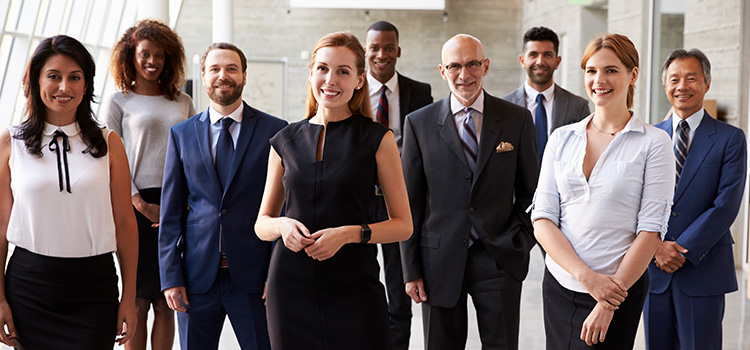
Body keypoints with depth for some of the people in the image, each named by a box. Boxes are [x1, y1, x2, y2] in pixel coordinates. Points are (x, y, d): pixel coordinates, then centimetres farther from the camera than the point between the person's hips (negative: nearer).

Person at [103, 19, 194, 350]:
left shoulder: (183, 101, 15)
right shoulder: (117, 101, 6)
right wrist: (141, 204, -10)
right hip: (138, 205, -3)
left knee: (166, 301, 5)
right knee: (139, 301, -1)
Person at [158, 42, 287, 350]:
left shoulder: (274, 130, 2)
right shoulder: (181, 134, 8)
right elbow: (171, 212, 7)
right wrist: (170, 276, 1)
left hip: (253, 275, -2)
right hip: (197, 276, 2)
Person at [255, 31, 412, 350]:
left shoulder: (377, 139, 0)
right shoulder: (286, 141, 8)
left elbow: (403, 225, 0)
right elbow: (262, 224, 14)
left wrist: (351, 233, -15)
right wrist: (283, 225, -8)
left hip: (354, 285, -2)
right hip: (291, 284, 2)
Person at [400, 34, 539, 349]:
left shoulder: (517, 120, 3)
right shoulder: (419, 124, 1)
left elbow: (530, 191, 9)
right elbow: (410, 202, 2)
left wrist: (519, 239, -5)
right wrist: (411, 270, 0)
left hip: (500, 261, 0)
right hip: (440, 261, 0)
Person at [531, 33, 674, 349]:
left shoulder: (653, 143, -4)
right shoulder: (562, 139, 6)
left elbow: (651, 229, -9)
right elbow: (542, 218, 0)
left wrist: (609, 304, -14)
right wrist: (586, 276, -13)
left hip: (618, 289, -3)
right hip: (559, 284, 3)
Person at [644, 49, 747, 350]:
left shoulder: (730, 139, 0)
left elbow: (726, 205, -8)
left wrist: (682, 250, -15)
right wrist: (656, 247, -11)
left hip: (703, 269, -3)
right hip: (654, 268, 3)